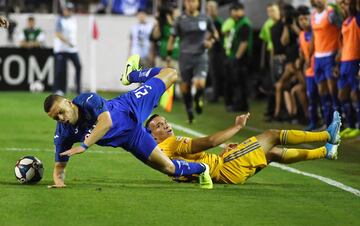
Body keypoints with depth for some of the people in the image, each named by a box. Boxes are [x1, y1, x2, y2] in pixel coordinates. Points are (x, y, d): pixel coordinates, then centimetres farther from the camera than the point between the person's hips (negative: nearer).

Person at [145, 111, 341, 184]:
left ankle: (325, 152, 34)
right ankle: (328, 136, 11)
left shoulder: (161, 151, 15)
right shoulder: (172, 144, -17)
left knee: (273, 153, 19)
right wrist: (237, 127, -15)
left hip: (223, 170, 10)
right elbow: (209, 141, -25)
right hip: (226, 168, -10)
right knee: (272, 135, 0)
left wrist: (224, 152, 9)